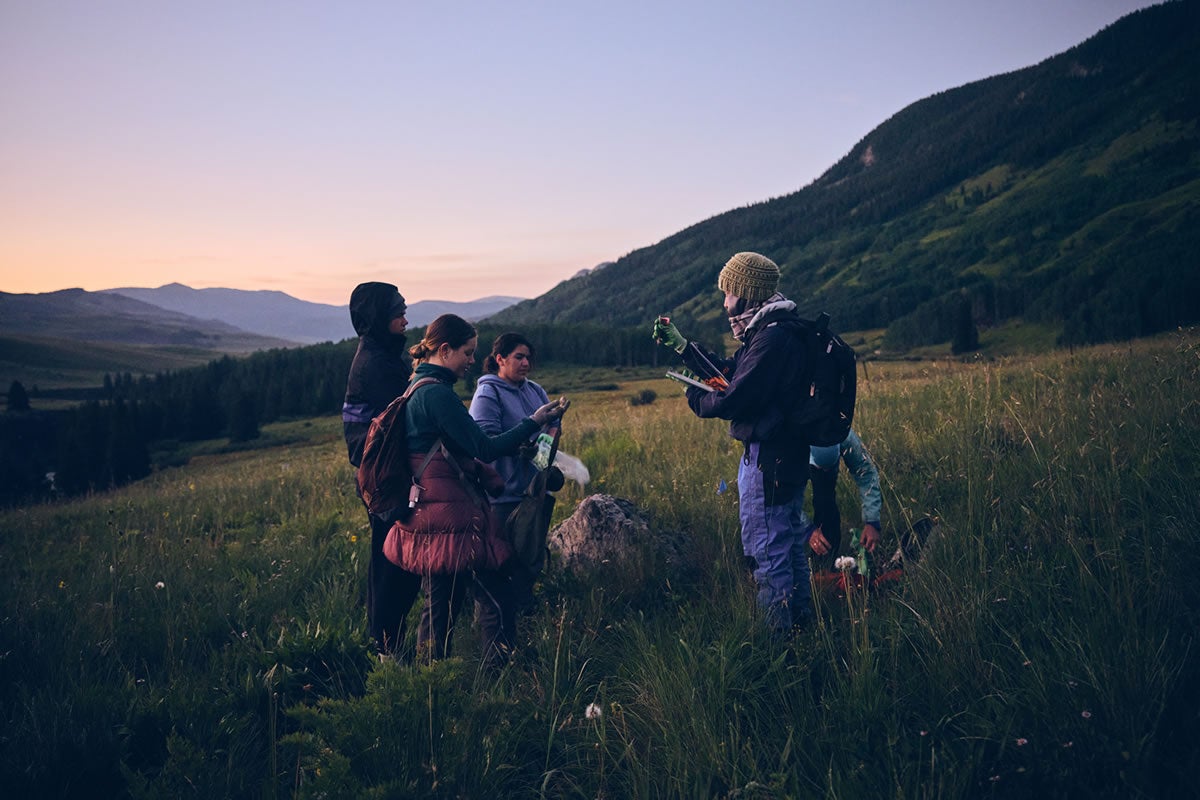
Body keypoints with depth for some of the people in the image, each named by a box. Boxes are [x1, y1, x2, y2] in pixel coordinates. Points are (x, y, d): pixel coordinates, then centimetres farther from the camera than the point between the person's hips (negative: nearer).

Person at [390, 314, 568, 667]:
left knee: (441, 605, 16)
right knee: (499, 601, -6)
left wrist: (480, 467, 16)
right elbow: (484, 448, -17)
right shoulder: (436, 393, -17)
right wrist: (534, 421, -11)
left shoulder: (418, 388, 14)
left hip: (432, 514, 11)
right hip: (450, 517, -11)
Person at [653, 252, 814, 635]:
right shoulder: (772, 331, 12)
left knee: (766, 552, -2)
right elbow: (728, 372, 20)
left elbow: (736, 400, -24)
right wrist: (681, 345, 20)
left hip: (767, 460, -11)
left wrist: (695, 398, -5)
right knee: (790, 545, 19)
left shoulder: (773, 338, -21)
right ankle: (802, 622, 31)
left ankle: (782, 635, 7)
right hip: (787, 456, 11)